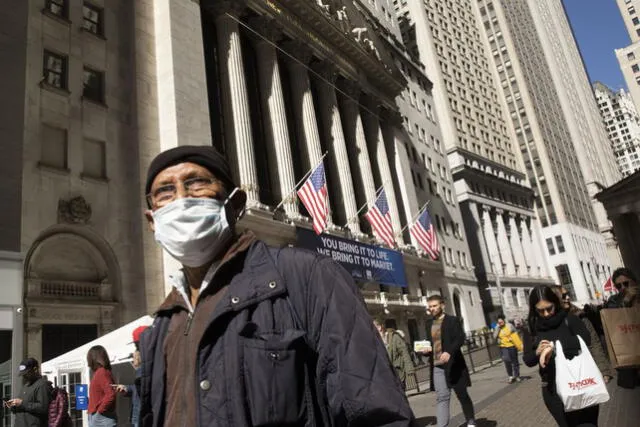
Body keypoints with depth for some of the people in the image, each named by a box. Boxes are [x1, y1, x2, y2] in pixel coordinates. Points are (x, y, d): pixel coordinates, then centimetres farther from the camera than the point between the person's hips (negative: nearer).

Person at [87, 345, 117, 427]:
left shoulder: (101, 372, -14)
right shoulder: (99, 372, 15)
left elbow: (111, 394, -24)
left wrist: (99, 411, -16)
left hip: (101, 419, -10)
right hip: (98, 418, 10)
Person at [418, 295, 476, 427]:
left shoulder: (453, 320, -3)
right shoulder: (429, 323, 13)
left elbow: (460, 339, -13)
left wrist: (449, 352, -28)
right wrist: (426, 349, -2)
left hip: (453, 364, -3)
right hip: (436, 366, 3)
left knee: (462, 395, 11)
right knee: (442, 398, -2)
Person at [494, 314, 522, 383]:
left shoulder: (510, 326, -5)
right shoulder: (497, 329, 2)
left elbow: (516, 335, -1)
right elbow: (495, 336, -11)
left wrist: (519, 345, -4)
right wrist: (498, 328, -15)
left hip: (512, 346, -1)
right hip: (503, 347, 1)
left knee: (515, 361, 10)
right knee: (507, 361, -11)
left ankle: (517, 376, 26)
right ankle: (510, 376, 5)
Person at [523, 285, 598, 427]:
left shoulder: (569, 319, -2)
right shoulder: (532, 329, 4)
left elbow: (585, 339, -19)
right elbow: (528, 361, 6)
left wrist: (555, 347, -25)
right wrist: (537, 352, -15)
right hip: (552, 389, 2)